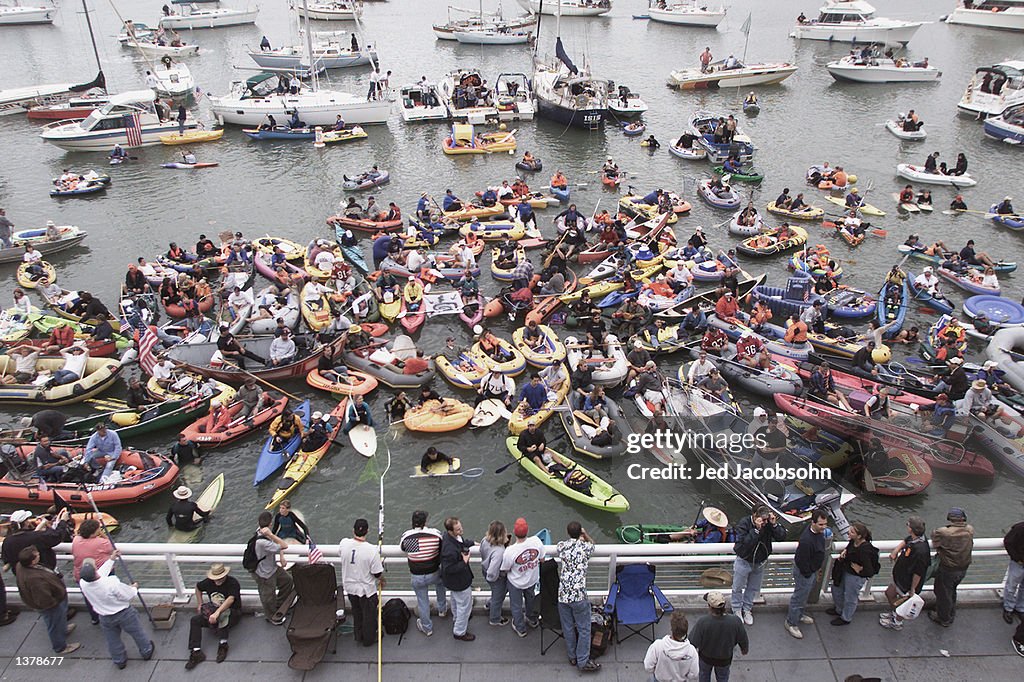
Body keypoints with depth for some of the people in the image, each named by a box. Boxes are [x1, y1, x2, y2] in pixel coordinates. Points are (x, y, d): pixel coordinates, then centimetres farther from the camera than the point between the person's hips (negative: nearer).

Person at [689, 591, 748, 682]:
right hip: (724, 659, 1)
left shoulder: (702, 622, -38)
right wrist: (745, 650, 10)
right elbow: (743, 640, -14)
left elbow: (693, 643, -26)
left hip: (705, 657, -1)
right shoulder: (735, 621, -33)